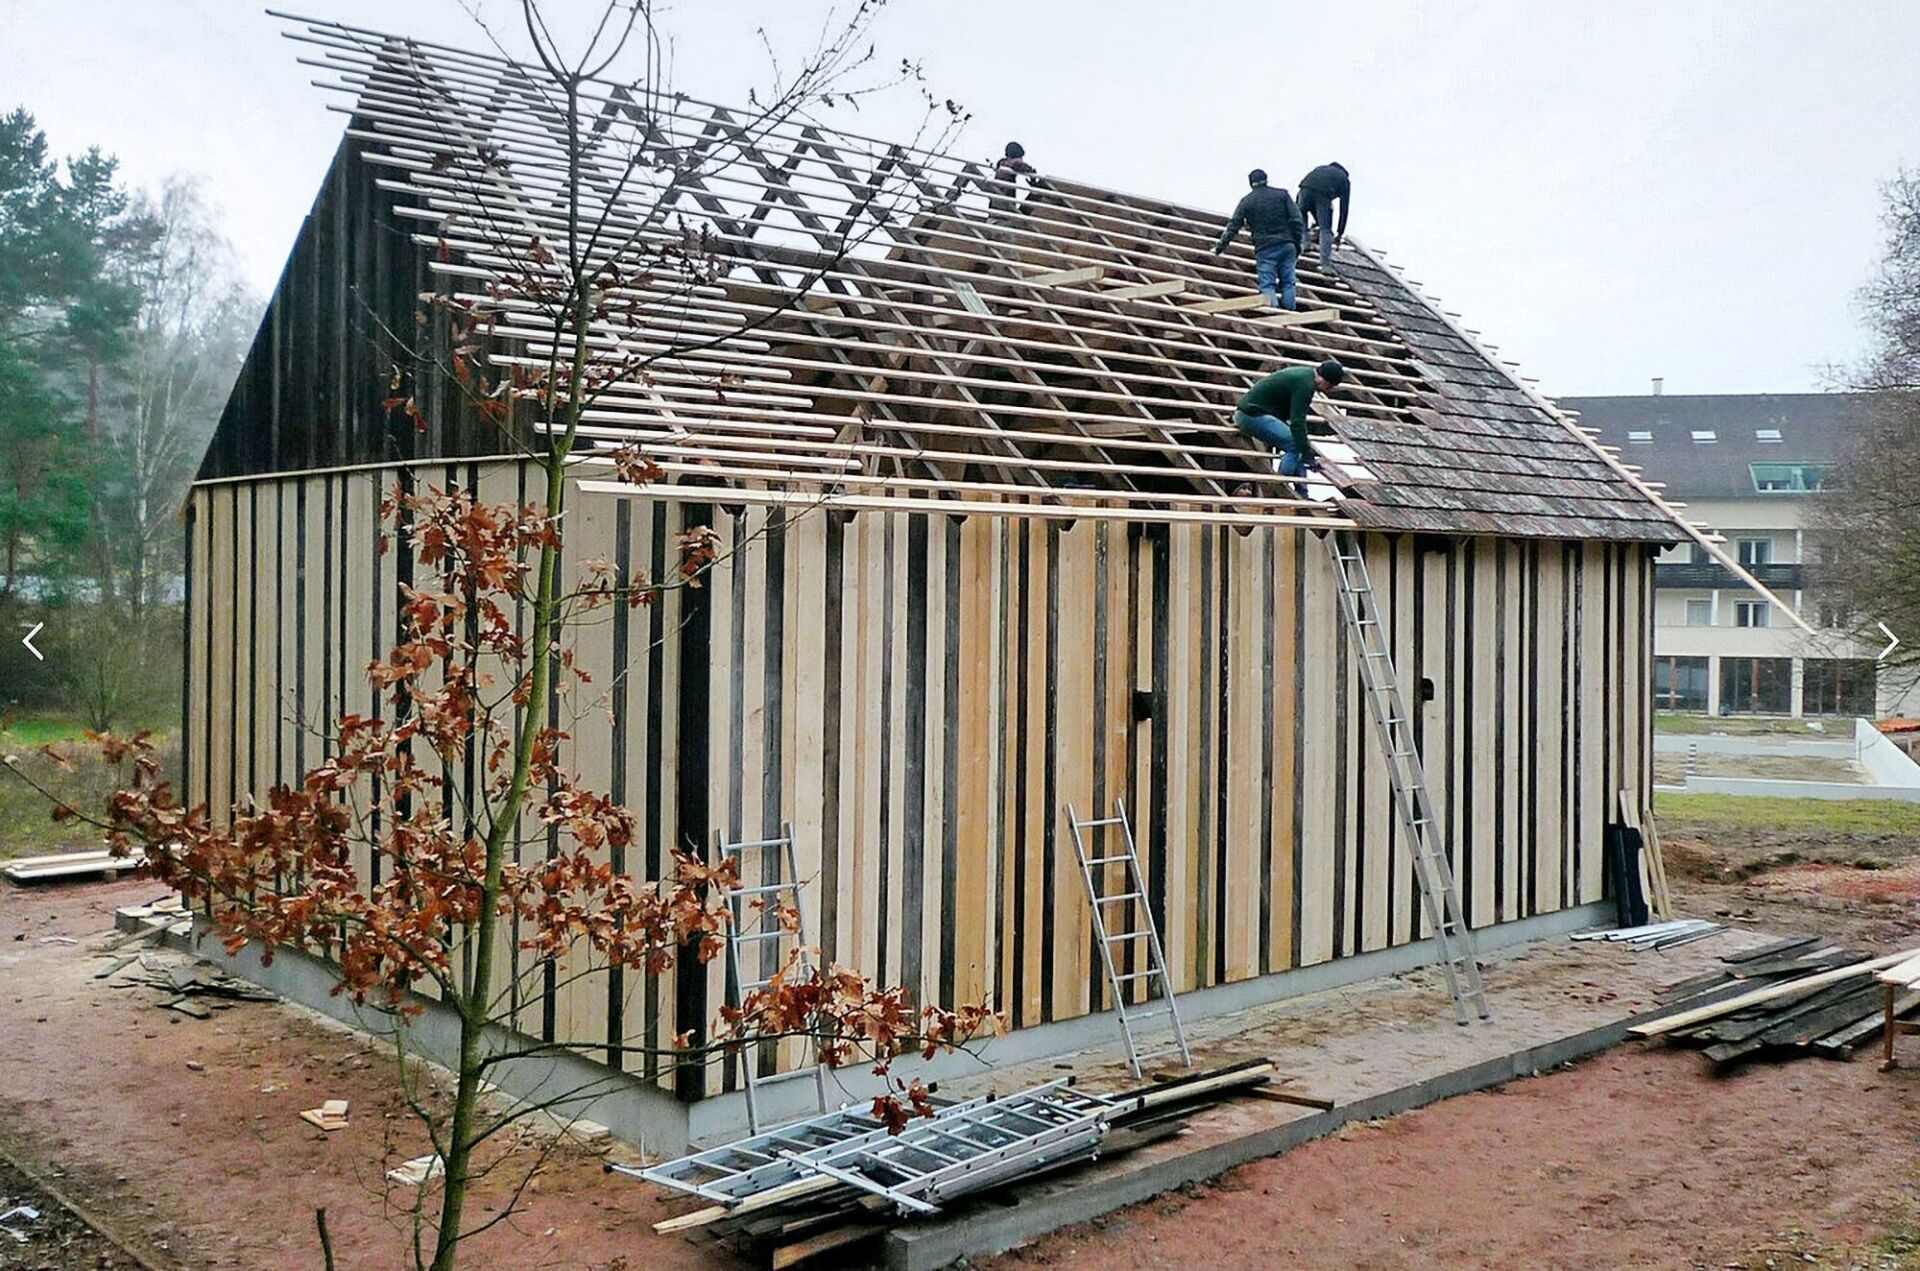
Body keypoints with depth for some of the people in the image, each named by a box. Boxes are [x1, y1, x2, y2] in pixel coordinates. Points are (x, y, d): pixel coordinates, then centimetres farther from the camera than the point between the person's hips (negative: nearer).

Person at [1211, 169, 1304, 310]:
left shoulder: (1246, 201, 6)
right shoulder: (1282, 194, 9)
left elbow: (1233, 226, 7)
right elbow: (1296, 220, 3)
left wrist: (1220, 247, 15)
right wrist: (1297, 244, 8)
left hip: (1265, 248, -2)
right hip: (1287, 245, 2)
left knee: (1267, 284, -1)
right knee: (1288, 282, 11)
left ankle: (1273, 305, -24)